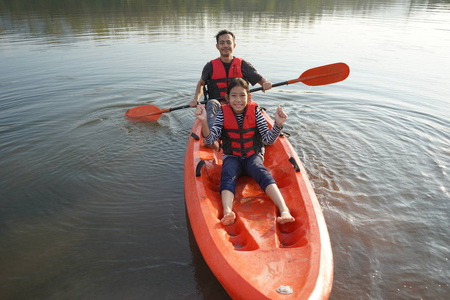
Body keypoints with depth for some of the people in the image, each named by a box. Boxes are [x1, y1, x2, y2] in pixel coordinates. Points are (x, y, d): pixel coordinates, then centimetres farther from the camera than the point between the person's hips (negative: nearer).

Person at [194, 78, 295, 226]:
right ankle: (227, 212, -54)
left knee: (262, 172, -31)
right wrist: (204, 122, -26)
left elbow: (268, 140, -3)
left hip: (253, 156, 0)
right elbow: (210, 140, -9)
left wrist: (278, 124, -21)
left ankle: (284, 210, -45)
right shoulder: (223, 112, 0)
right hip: (232, 157, 0)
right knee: (227, 175, -31)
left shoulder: (254, 110, 0)